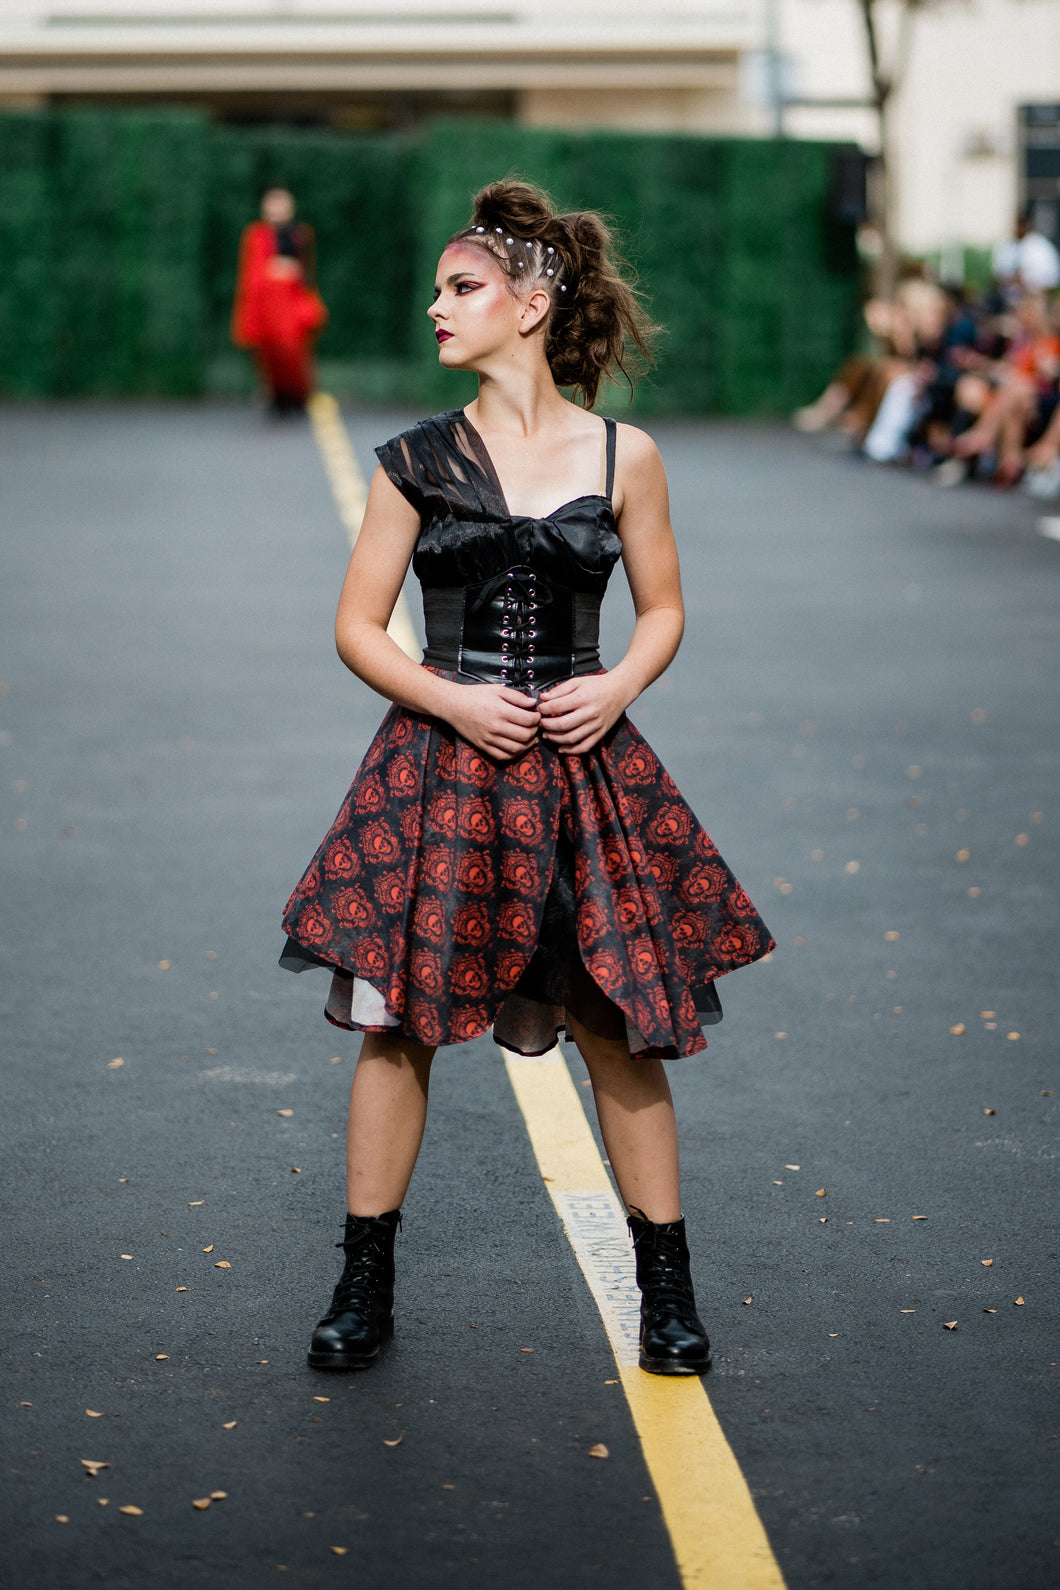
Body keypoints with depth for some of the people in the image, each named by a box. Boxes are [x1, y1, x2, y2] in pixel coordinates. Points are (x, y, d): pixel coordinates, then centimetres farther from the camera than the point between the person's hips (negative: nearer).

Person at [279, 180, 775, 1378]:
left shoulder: (622, 458, 1)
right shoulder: (415, 464, 2)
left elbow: (663, 609, 11)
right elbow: (357, 628, 5)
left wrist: (621, 686, -8)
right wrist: (449, 697, -11)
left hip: (583, 771, 0)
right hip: (440, 770, 1)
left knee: (621, 1031, 4)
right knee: (394, 1022, 2)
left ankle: (667, 1288, 18)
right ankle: (365, 1284, 17)